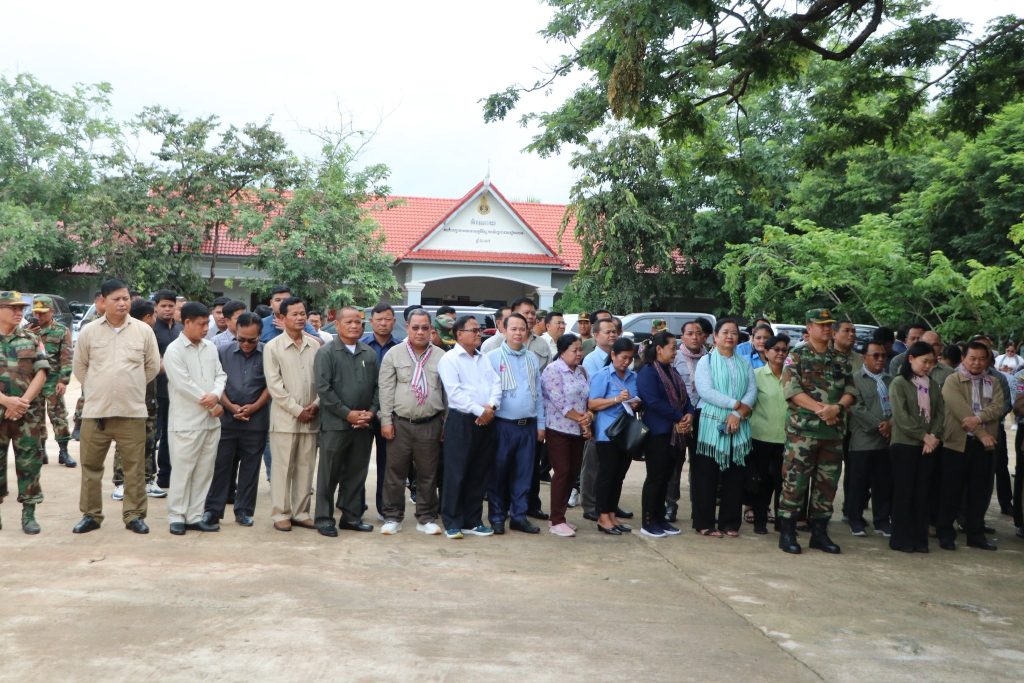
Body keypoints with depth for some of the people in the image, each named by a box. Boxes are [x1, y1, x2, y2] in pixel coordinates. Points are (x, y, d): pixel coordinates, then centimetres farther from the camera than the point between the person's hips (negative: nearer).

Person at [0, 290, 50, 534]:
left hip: (28, 412, 1)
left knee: (29, 462, 2)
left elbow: (41, 373, 1)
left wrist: (24, 401, -11)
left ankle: (29, 513, 9)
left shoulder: (32, 340, 7)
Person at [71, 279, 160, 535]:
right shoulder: (89, 331, 2)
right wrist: (98, 389, 11)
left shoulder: (144, 330, 1)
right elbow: (79, 366, 12)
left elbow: (153, 366, 10)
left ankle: (134, 515, 14)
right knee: (91, 465, 9)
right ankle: (90, 515, 22)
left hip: (132, 411, -1)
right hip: (95, 411, 1)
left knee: (134, 467, 4)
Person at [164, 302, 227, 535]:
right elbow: (184, 385, -14)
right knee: (182, 471, -1)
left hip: (211, 420, 6)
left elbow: (220, 375, 9)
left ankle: (195, 516, 17)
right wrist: (212, 405, -10)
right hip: (186, 421, -6)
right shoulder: (174, 350, -8)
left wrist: (215, 395, -14)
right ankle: (177, 517, 10)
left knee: (204, 470, 9)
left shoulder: (210, 347, 11)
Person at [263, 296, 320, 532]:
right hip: (285, 418, -3)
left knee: (306, 467, 8)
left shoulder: (315, 345, 6)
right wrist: (297, 410, -10)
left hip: (311, 418, 3)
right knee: (282, 467, 2)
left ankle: (300, 512, 18)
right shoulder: (272, 347, -2)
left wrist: (315, 405, -5)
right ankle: (280, 513, 12)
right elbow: (275, 385, -7)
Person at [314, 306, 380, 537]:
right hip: (335, 424, -4)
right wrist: (348, 414, -14)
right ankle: (324, 518, 13)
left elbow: (377, 386, 11)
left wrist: (371, 411, -5)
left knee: (357, 474, 11)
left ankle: (352, 516, 21)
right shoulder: (326, 353, -4)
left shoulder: (370, 354, 10)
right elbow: (323, 388, -11)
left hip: (364, 425, 4)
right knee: (329, 474, 3)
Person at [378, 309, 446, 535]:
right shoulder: (394, 354, 3)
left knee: (428, 473, 8)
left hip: (430, 423, 1)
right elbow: (386, 389, 0)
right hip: (400, 423, -1)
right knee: (395, 471, 5)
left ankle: (426, 518, 19)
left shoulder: (441, 356, 5)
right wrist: (386, 421, -5)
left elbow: (447, 391, 8)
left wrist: (447, 424, 5)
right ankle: (392, 518, 17)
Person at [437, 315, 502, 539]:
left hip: (486, 422, 6)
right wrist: (479, 411, -17)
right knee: (456, 474, -3)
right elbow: (455, 392, -14)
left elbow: (496, 384, 8)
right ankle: (452, 523, 5)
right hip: (461, 421, -6)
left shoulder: (484, 359, 17)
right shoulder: (449, 359, -4)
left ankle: (473, 520, 19)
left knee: (480, 474, 10)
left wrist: (491, 406, -11)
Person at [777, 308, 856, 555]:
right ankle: (787, 533, 5)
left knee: (827, 484, 9)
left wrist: (837, 408, -13)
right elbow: (792, 390, -11)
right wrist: (820, 408, -18)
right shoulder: (796, 357, 0)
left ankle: (819, 532, 20)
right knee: (795, 482, -3)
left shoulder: (840, 360, 14)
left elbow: (850, 391, 7)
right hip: (802, 431, -5)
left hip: (834, 431, 5)